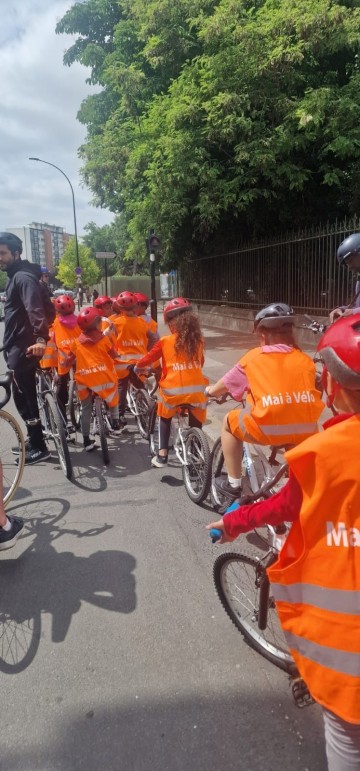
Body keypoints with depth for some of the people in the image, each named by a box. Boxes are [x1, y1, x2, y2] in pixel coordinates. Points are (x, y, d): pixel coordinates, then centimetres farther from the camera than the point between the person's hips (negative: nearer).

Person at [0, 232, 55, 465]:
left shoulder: (23, 277, -14)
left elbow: (35, 308, -31)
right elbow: (49, 309, 22)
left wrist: (40, 338, -44)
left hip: (23, 348, -10)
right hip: (19, 346, 10)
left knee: (24, 398, -5)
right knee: (25, 396, 16)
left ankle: (39, 447, 4)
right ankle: (34, 441, 27)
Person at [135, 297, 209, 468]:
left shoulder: (165, 341, -2)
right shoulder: (198, 340, 6)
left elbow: (149, 358, 10)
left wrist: (137, 367, 30)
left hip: (172, 390, -1)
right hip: (196, 389, 1)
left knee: (165, 418, 26)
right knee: (196, 425, 18)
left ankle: (162, 455, 21)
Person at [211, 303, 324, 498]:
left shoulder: (254, 356, 12)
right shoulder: (305, 359, 16)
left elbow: (227, 384, 25)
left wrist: (211, 391, 47)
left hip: (267, 428, -3)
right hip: (306, 430, 3)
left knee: (229, 422, 26)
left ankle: (233, 483, 30)